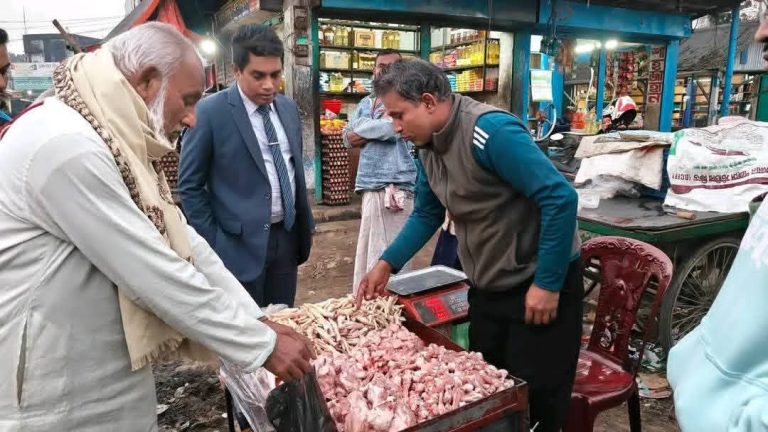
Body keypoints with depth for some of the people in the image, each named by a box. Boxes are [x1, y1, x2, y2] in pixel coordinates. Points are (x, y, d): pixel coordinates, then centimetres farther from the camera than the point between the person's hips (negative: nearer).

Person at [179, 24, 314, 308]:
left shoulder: (289, 108, 7)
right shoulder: (210, 112, -11)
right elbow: (190, 187, -7)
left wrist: (306, 223, 15)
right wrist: (212, 244, -9)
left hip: (287, 236, 6)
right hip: (239, 243, -5)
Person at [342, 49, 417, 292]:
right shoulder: (366, 103, 19)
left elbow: (392, 128, -19)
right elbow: (348, 139, 9)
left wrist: (362, 125, -2)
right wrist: (378, 128, -6)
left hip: (395, 186, -7)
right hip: (371, 184, 7)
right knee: (370, 252, 12)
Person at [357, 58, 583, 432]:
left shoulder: (489, 131, -25)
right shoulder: (427, 147, 1)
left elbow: (560, 198, -27)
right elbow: (426, 215, 12)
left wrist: (548, 284, -23)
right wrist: (387, 264, 4)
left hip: (538, 283, -8)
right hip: (486, 286, 8)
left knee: (534, 401, 7)